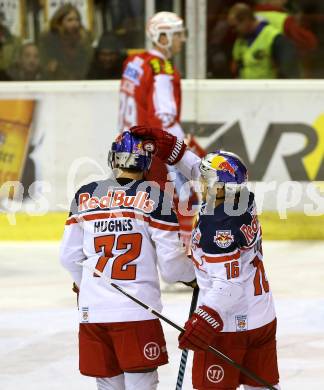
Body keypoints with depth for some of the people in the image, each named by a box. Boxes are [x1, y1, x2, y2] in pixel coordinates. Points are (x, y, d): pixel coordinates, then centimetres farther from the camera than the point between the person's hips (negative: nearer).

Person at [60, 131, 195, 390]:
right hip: (137, 311, -4)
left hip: (92, 310, 4)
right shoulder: (155, 196, -4)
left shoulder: (85, 195, 7)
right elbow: (171, 263, -4)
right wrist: (192, 275, 18)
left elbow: (70, 257, 13)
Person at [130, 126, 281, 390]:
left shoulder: (215, 228, -24)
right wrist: (167, 145, 10)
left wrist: (205, 320, -36)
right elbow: (199, 169, 11)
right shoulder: (243, 203, -1)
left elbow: (229, 283, -29)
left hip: (229, 325, -9)